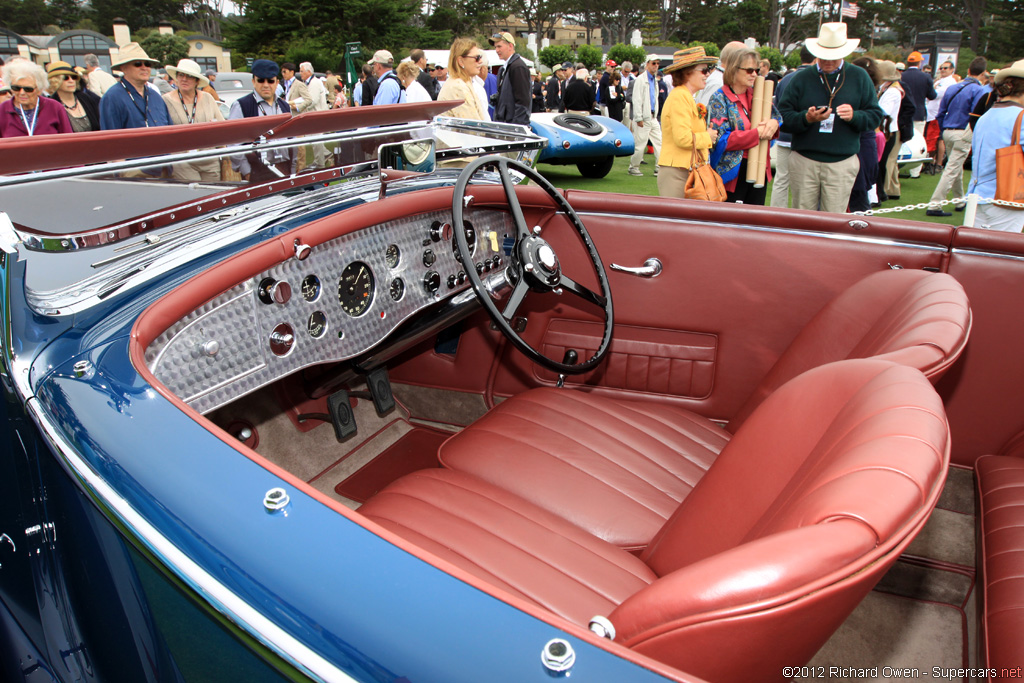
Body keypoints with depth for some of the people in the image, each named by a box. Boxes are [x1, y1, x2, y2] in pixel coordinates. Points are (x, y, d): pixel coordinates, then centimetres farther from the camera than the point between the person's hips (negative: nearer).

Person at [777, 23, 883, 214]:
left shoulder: (859, 77, 8)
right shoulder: (801, 78, 6)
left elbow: (875, 115, 6)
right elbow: (783, 115, -1)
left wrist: (854, 116, -14)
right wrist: (806, 118, -19)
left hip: (842, 163, 0)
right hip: (804, 161, 0)